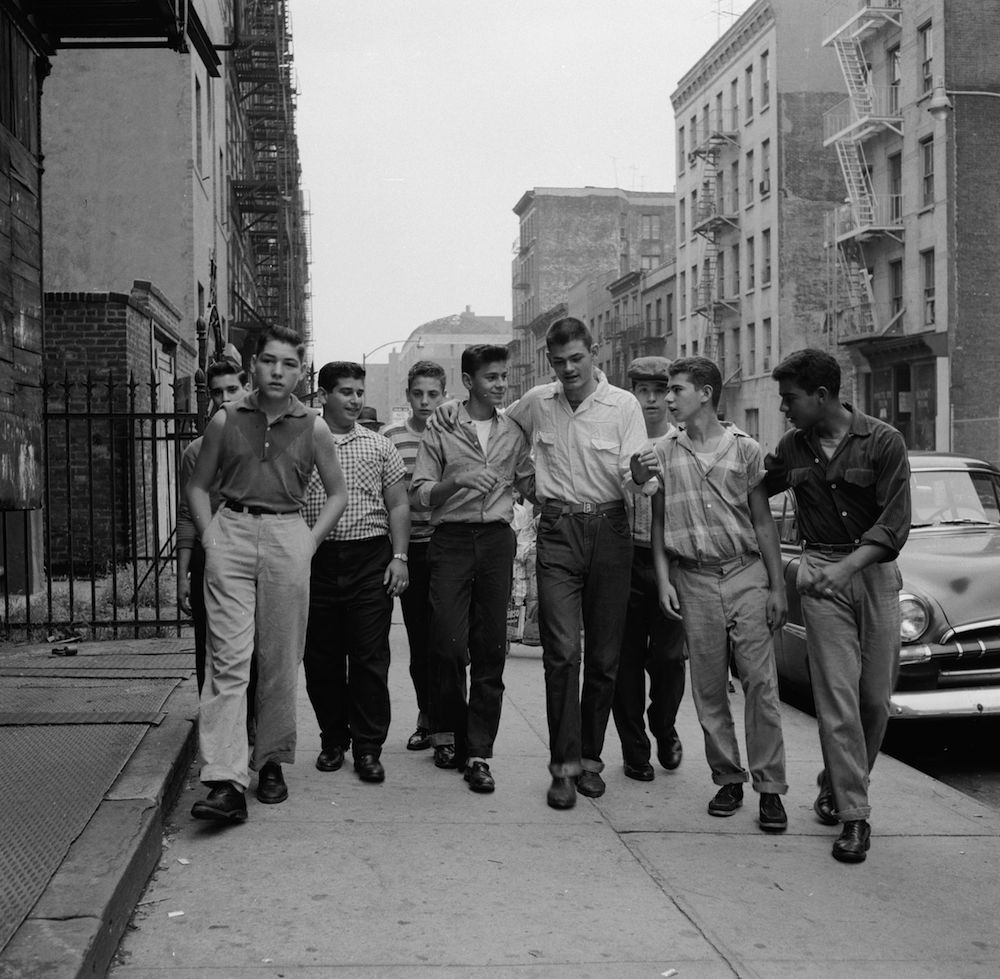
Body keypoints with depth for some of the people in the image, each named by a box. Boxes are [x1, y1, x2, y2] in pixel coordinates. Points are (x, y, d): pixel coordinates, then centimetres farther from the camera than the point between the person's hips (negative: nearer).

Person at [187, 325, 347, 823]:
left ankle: (271, 761, 21)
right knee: (228, 659, -10)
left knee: (280, 660, 4)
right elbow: (198, 484, 15)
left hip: (287, 537, 1)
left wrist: (309, 541, 4)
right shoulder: (226, 419, 7)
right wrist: (209, 537, 3)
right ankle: (225, 782, -16)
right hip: (231, 533, -1)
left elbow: (337, 493, 15)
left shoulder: (313, 428, 7)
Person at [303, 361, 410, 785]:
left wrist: (399, 557, -1)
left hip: (370, 560, 0)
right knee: (321, 658, 6)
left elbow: (398, 505, 10)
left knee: (370, 658, -2)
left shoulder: (379, 446, 10)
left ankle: (368, 748, 5)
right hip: (317, 560, 0)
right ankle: (333, 739, 21)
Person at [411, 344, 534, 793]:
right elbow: (421, 494, 0)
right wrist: (457, 480, -17)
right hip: (452, 538, -2)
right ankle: (447, 733, 17)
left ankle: (478, 753, 4)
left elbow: (529, 485, 16)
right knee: (448, 642, -7)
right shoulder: (441, 429, 4)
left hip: (498, 540, 2)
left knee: (491, 649, 0)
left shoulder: (513, 432, 13)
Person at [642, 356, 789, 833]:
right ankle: (728, 779, 16)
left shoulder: (745, 449, 3)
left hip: (746, 573, -2)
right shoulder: (663, 452, 7)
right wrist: (663, 579, 1)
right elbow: (658, 521, 11)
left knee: (760, 681, -6)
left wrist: (777, 586, 2)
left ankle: (770, 787, -1)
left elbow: (763, 521, 5)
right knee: (709, 687, 4)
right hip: (695, 579, 2)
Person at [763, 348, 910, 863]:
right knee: (837, 697, -7)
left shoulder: (883, 442, -6)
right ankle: (853, 816, -3)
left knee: (875, 699, 4)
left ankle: (837, 786, 26)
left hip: (874, 569, -1)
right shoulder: (792, 449, 6)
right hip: (820, 572, 1)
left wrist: (847, 567, -24)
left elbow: (894, 523, -13)